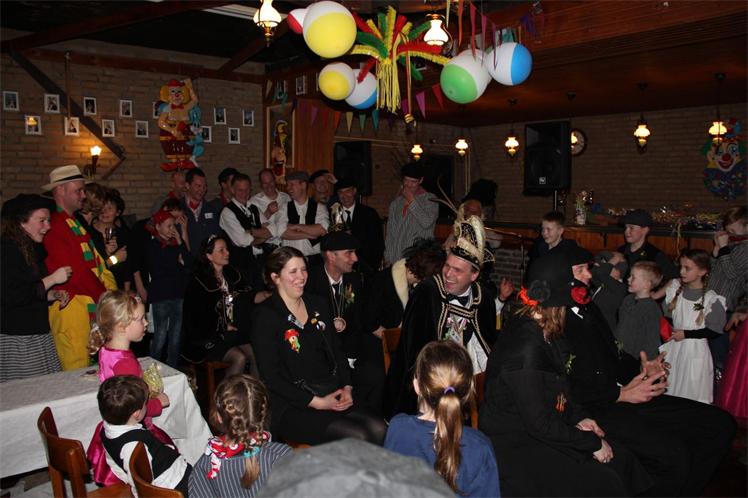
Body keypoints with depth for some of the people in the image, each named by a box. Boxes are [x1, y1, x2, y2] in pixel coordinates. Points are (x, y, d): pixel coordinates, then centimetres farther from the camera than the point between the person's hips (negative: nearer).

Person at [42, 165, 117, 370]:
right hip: (71, 308, -9)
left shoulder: (76, 223, 18)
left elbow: (95, 261, 13)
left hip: (91, 306, 9)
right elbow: (77, 271, -18)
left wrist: (112, 293, 2)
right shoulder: (54, 227, -14)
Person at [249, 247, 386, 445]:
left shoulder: (317, 305, 15)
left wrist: (347, 388, 1)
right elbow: (270, 377, -10)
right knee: (356, 437, -25)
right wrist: (316, 402, -14)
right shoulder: (265, 316, -5)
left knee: (378, 429, -18)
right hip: (292, 406, -6)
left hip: (332, 396, 6)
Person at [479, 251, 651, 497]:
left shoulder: (541, 332, 3)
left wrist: (578, 417, 4)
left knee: (620, 461, 0)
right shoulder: (526, 347, -27)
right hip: (515, 447, -9)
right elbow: (539, 423, -23)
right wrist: (592, 443, -13)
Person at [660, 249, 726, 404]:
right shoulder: (675, 289, 0)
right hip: (673, 347, 5)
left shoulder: (711, 299, -15)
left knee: (691, 392, 6)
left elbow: (714, 331, -12)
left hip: (694, 351, -5)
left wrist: (685, 334, -14)